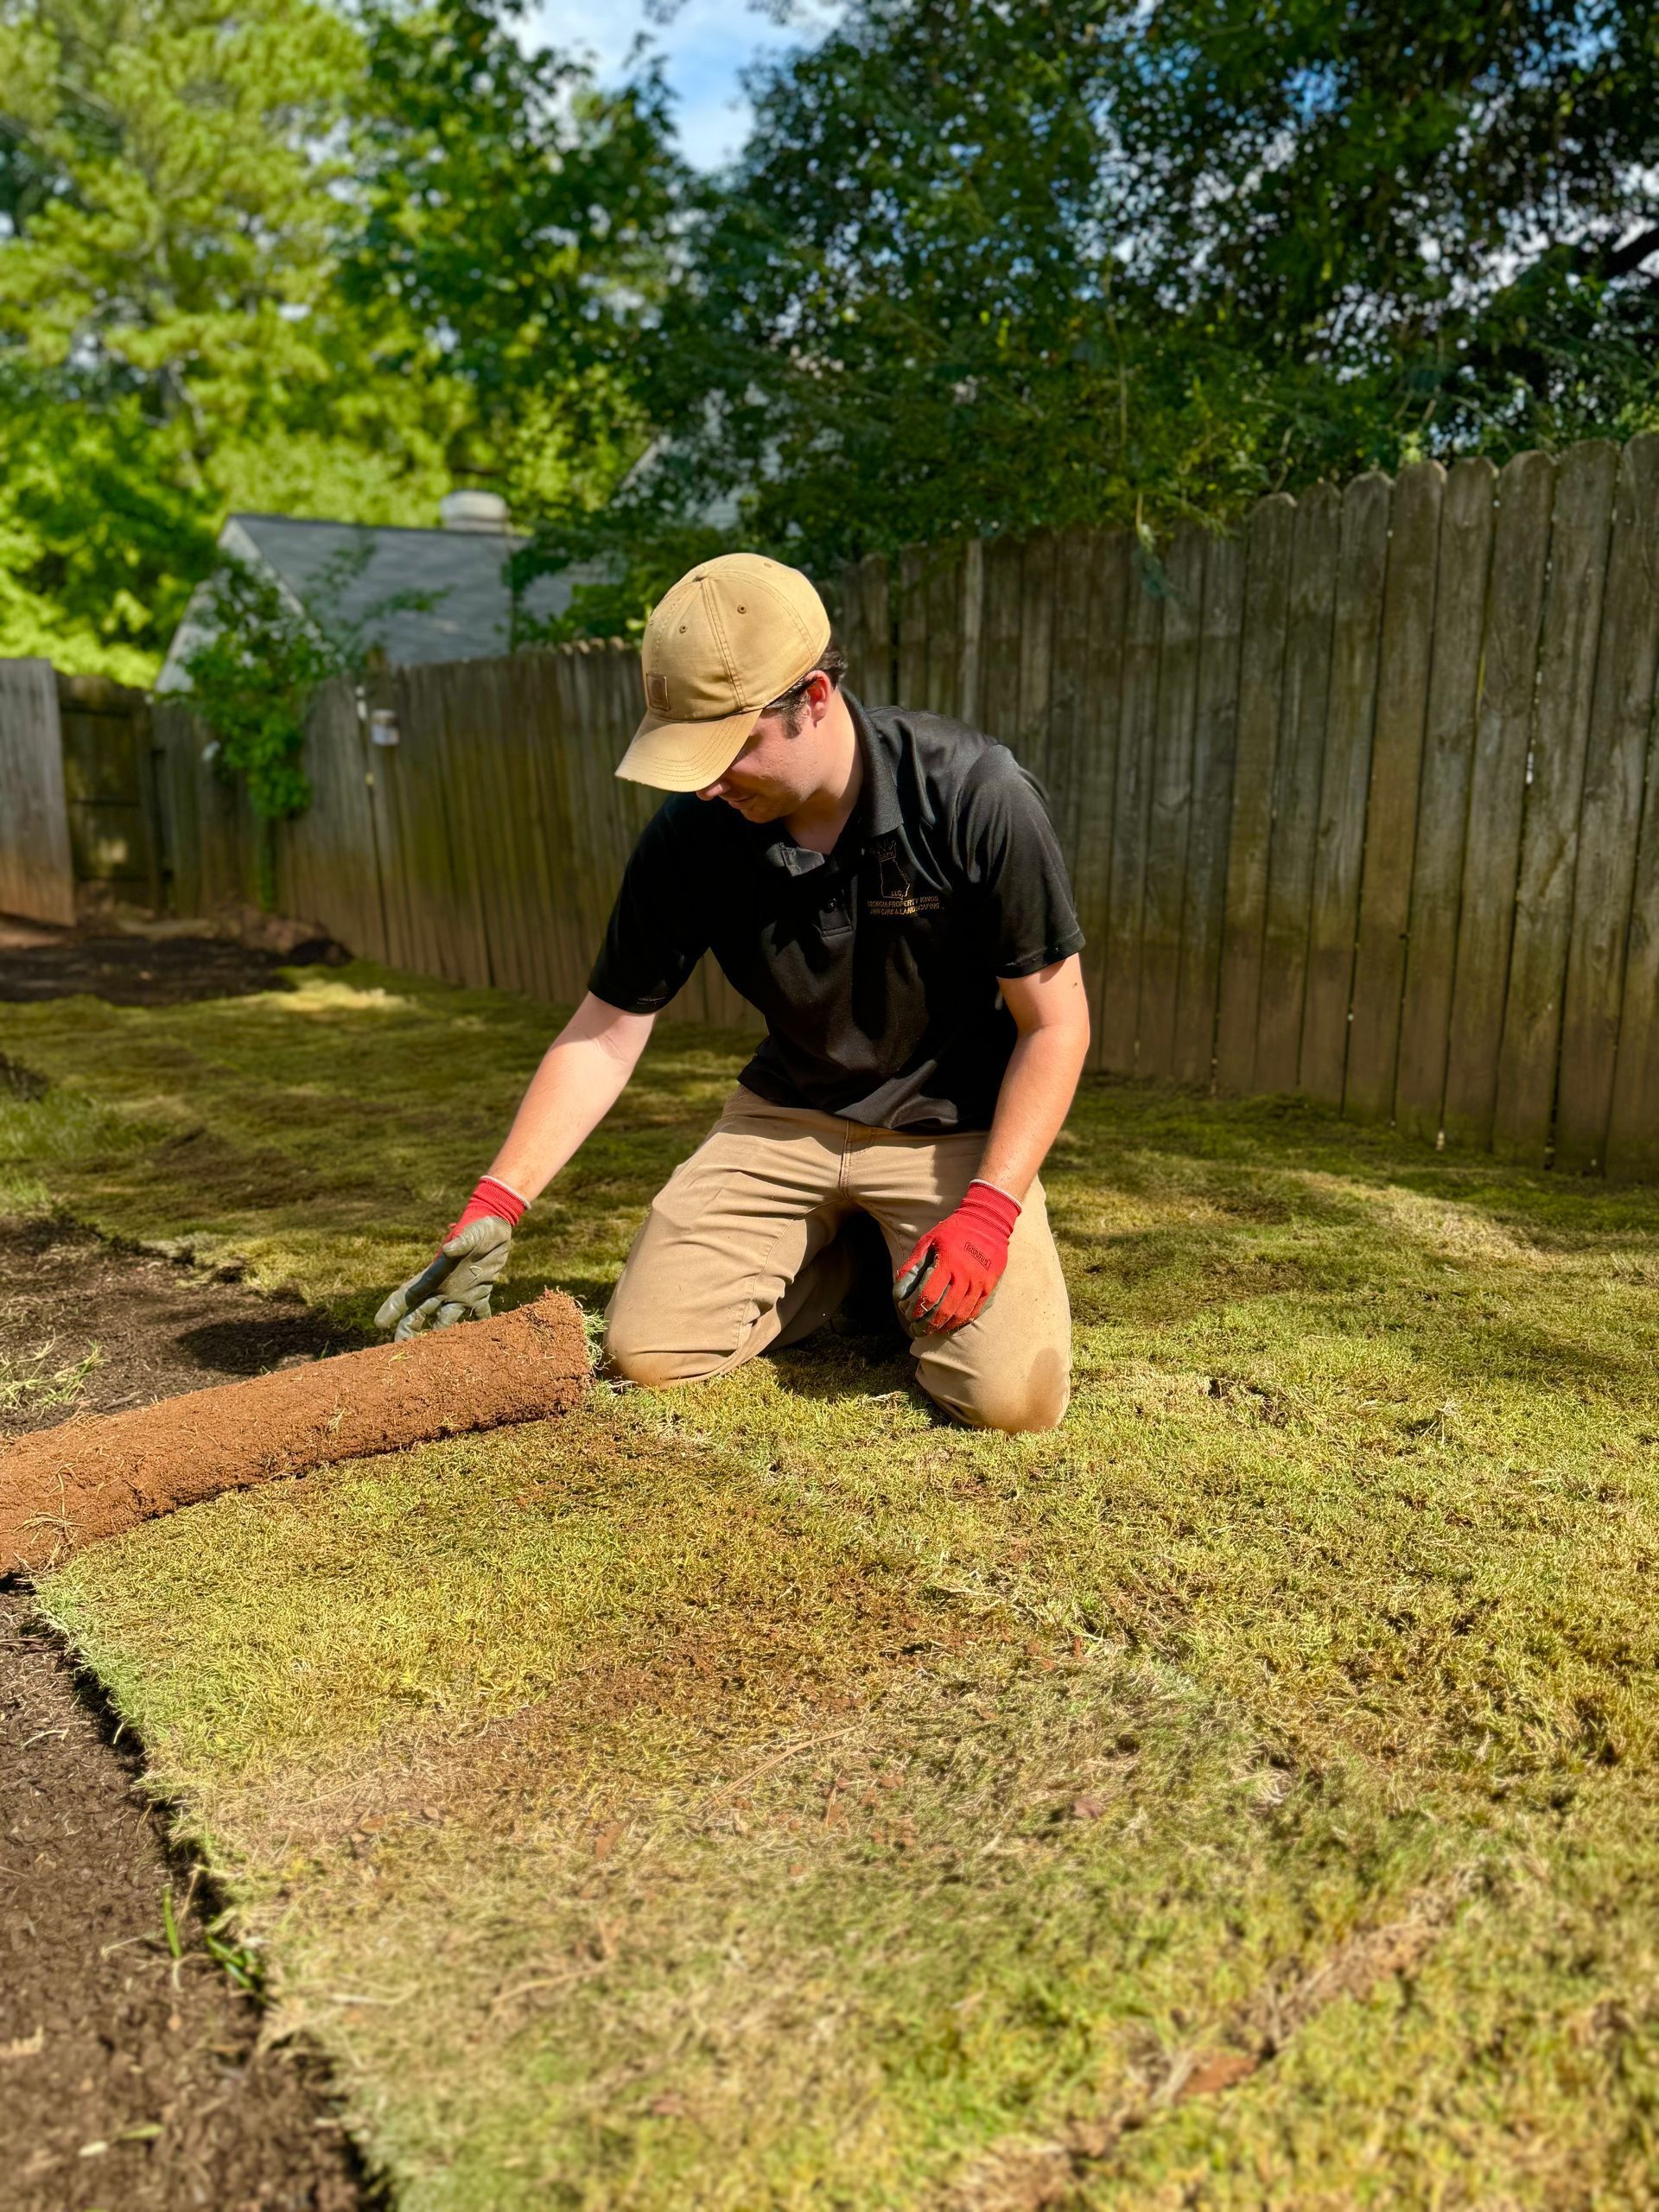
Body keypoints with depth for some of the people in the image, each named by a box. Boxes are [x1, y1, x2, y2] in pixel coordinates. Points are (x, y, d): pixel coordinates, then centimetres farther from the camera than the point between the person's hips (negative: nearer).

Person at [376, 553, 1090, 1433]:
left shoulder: (976, 797, -23)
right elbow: (605, 1033, -7)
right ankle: (840, 1250, 17)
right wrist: (492, 1211, -15)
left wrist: (989, 1209, -25)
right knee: (643, 1351, -8)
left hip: (951, 1124, -3)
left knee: (1012, 1394, -21)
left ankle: (908, 1272, 13)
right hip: (788, 1113, 3)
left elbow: (1054, 1022, -15)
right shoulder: (689, 834, -15)